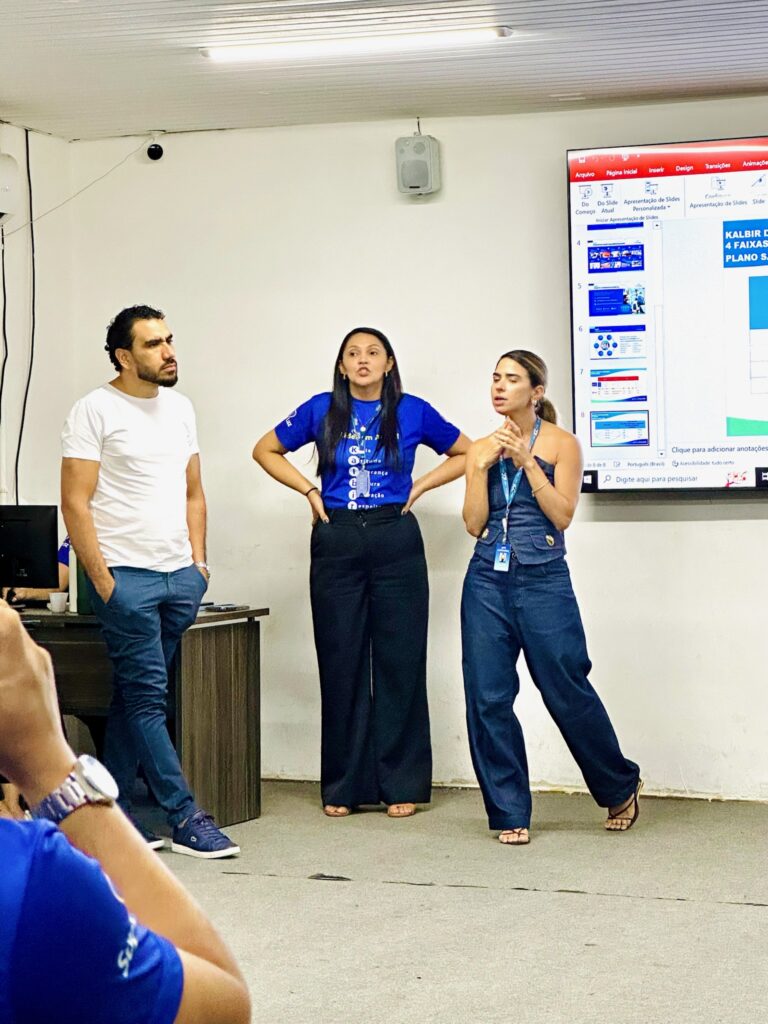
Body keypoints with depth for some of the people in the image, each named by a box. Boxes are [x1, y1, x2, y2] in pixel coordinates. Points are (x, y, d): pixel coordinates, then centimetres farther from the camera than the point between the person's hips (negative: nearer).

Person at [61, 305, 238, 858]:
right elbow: (75, 502, -9)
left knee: (136, 695, 9)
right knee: (148, 695, -5)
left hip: (181, 577, 6)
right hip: (126, 577, -6)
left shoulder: (180, 407, 14)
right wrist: (101, 578, -13)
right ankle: (186, 819, -4)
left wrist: (199, 561, 10)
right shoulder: (95, 410, -6)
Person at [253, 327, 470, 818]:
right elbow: (266, 450, 15)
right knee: (340, 663, 4)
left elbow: (466, 453, 13)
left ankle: (402, 784, 9)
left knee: (400, 661, 1)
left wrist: (420, 486, 3)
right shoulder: (321, 410, 5)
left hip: (396, 542, -1)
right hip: (337, 542, 1)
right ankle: (342, 786, 12)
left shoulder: (413, 411, 3)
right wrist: (310, 490, 5)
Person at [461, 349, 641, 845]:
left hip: (544, 580, -3)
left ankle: (621, 787, 25)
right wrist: (483, 466, -8)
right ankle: (510, 812, 11)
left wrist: (527, 461, -14)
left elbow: (563, 514, -9)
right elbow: (474, 523, 3)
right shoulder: (483, 448, 8)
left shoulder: (561, 443, -1)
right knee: (488, 697, 0)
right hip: (488, 581, 4)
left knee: (567, 691, 1)